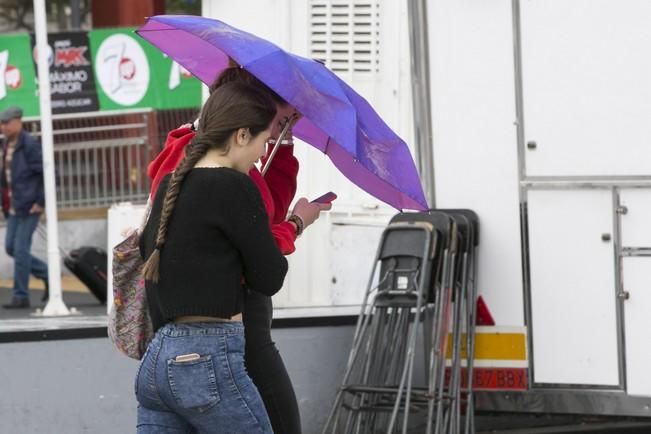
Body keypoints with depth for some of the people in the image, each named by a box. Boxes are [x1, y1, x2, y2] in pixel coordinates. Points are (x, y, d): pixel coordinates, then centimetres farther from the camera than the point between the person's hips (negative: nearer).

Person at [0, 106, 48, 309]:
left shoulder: (29, 145, -13)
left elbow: (46, 173, -15)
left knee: (20, 249, -7)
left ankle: (21, 296, 0)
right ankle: (47, 274, 23)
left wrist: (40, 202, -16)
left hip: (29, 206, -9)